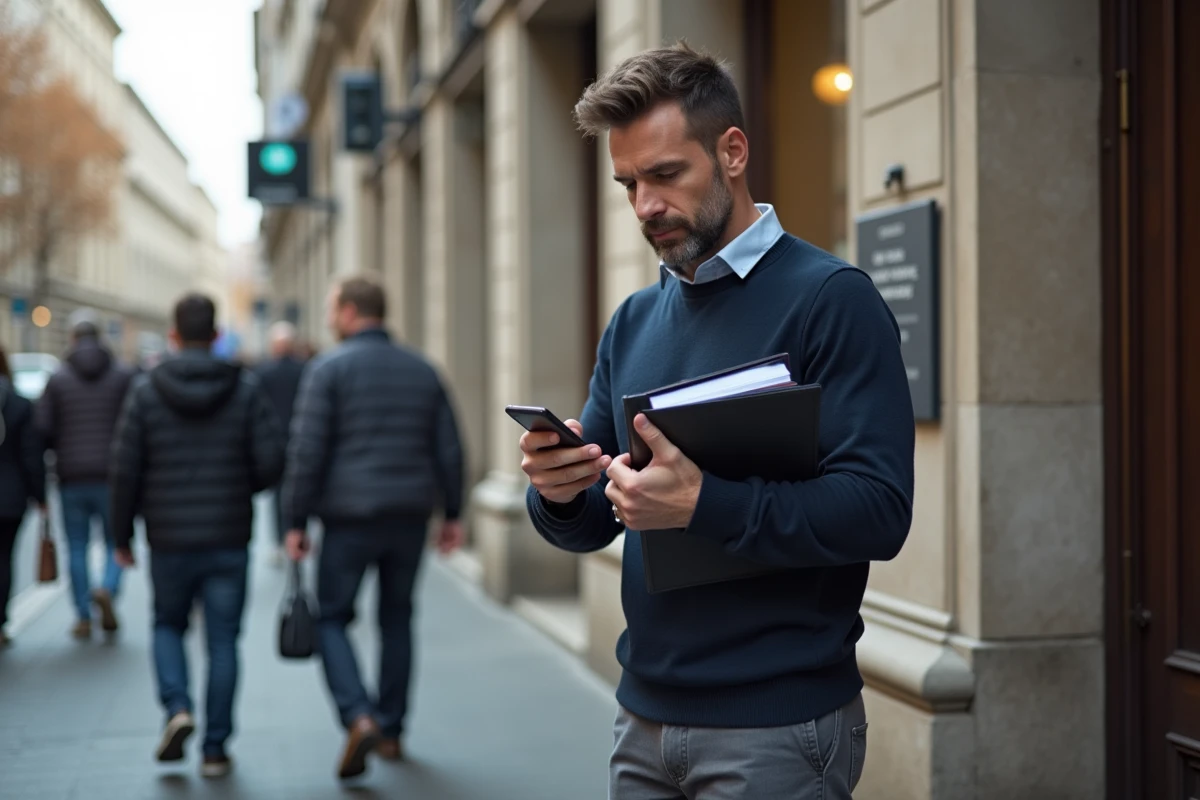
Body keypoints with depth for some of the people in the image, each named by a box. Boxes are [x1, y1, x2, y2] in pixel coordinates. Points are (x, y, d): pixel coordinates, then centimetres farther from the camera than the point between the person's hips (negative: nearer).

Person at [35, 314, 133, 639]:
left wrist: (62, 448, 14)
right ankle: (107, 590, -16)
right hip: (112, 476, -1)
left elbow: (41, 427, -5)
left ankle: (83, 618, 10)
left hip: (72, 478, 1)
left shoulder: (57, 379, 1)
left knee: (77, 548, 10)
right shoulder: (124, 376, 0)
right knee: (115, 542, 11)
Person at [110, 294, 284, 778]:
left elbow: (125, 470, -4)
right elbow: (272, 462, -8)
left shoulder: (146, 391, -3)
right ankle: (216, 748, 9)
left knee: (168, 626, 21)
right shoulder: (245, 390, -3)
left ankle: (177, 708, -1)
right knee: (222, 643, 8)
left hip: (169, 541, 0)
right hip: (228, 542, 0)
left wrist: (122, 536, 6)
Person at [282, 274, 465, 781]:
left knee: (332, 619, 6)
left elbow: (307, 452, -11)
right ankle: (391, 731, 21)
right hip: (410, 516, 5)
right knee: (397, 619, 16)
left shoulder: (329, 368, -6)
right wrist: (452, 515, 14)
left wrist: (296, 522, -6)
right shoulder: (421, 370, 9)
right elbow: (448, 448, 8)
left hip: (350, 517, -4)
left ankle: (359, 718, -13)